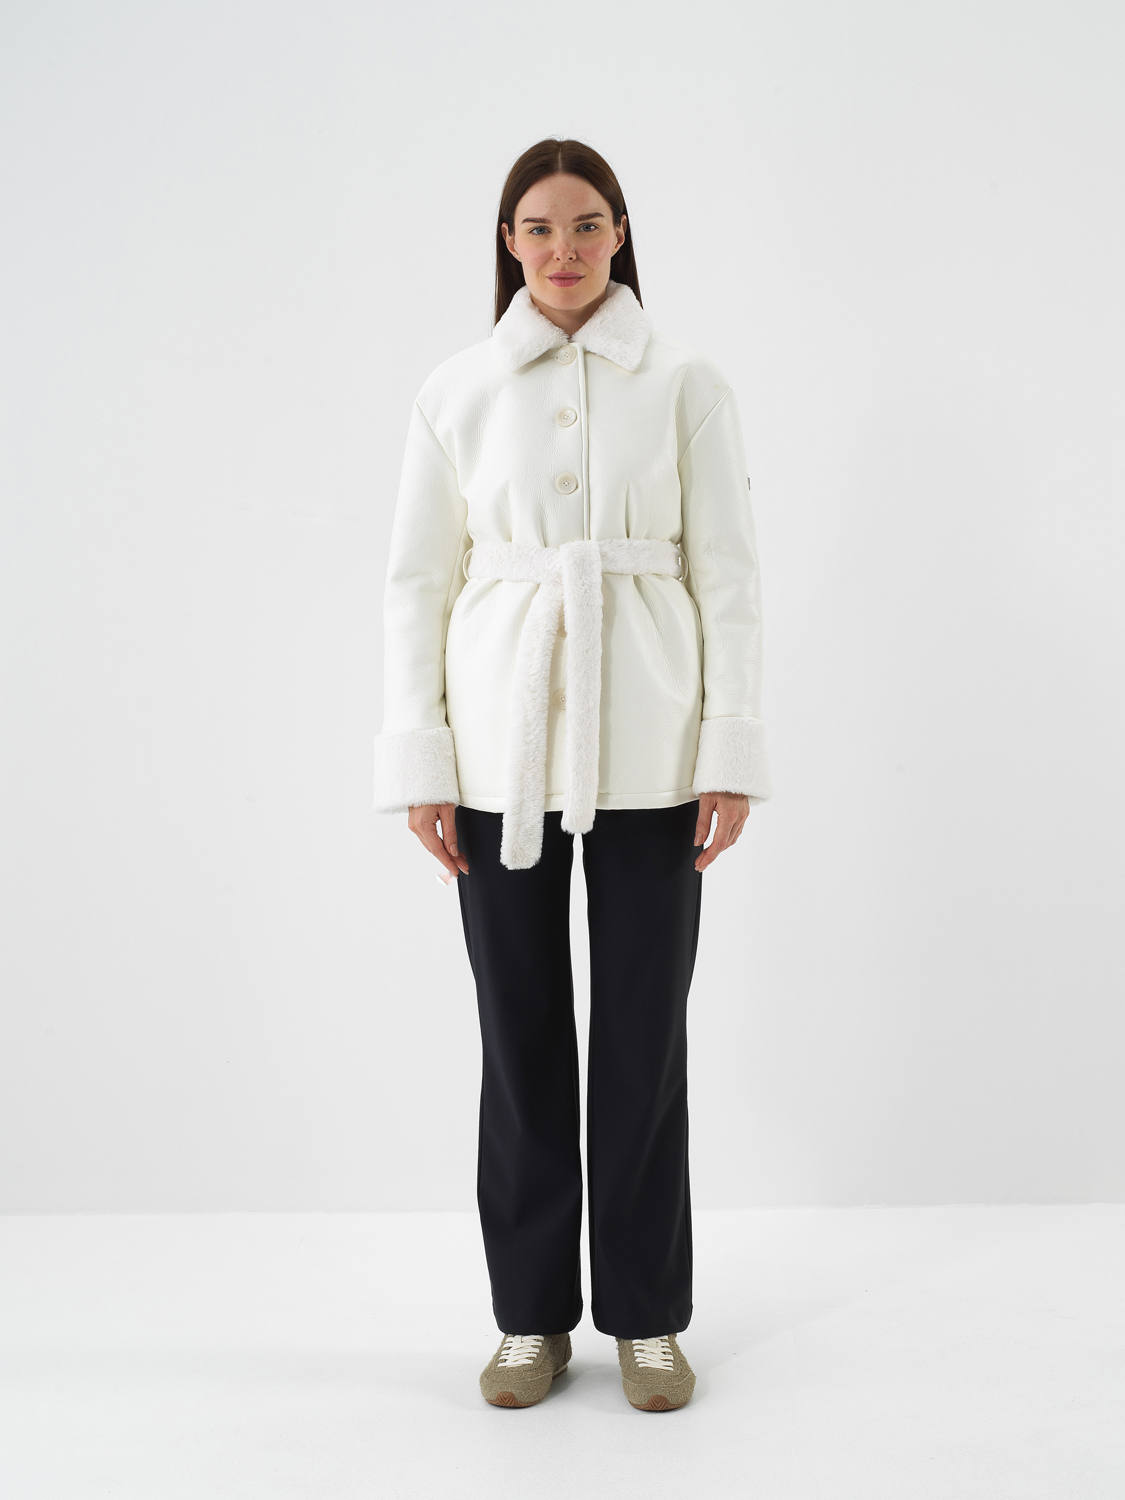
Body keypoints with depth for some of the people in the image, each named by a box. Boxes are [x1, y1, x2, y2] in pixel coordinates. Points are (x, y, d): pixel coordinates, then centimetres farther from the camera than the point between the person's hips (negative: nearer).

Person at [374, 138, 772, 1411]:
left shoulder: (686, 387, 4)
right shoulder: (456, 392, 6)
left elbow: (727, 575, 1)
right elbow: (417, 581, 4)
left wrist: (733, 749, -6)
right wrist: (419, 762, -2)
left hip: (645, 747, 0)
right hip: (503, 746, 1)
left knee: (643, 1033, 5)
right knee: (521, 1033, 7)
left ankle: (645, 1314, 23)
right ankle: (532, 1313, 24)